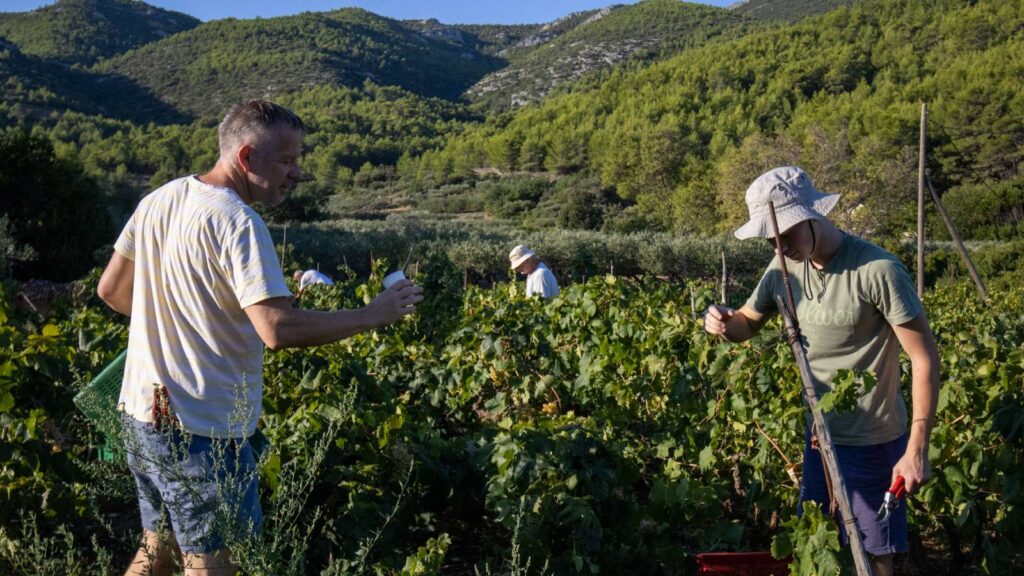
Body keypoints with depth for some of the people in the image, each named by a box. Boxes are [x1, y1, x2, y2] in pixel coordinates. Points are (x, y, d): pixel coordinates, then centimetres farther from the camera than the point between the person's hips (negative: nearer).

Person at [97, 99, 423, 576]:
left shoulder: (159, 201, 6)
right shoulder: (236, 222, -20)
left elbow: (110, 290, 15)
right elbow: (279, 329, -30)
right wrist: (372, 315, -19)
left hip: (141, 411, 9)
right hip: (201, 429, -9)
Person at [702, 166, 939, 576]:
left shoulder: (877, 270, -22)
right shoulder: (785, 267, -2)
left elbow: (925, 356, -18)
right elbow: (748, 324, 12)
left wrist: (917, 449, -21)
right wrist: (723, 322, -14)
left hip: (872, 442, -6)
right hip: (817, 435, 7)